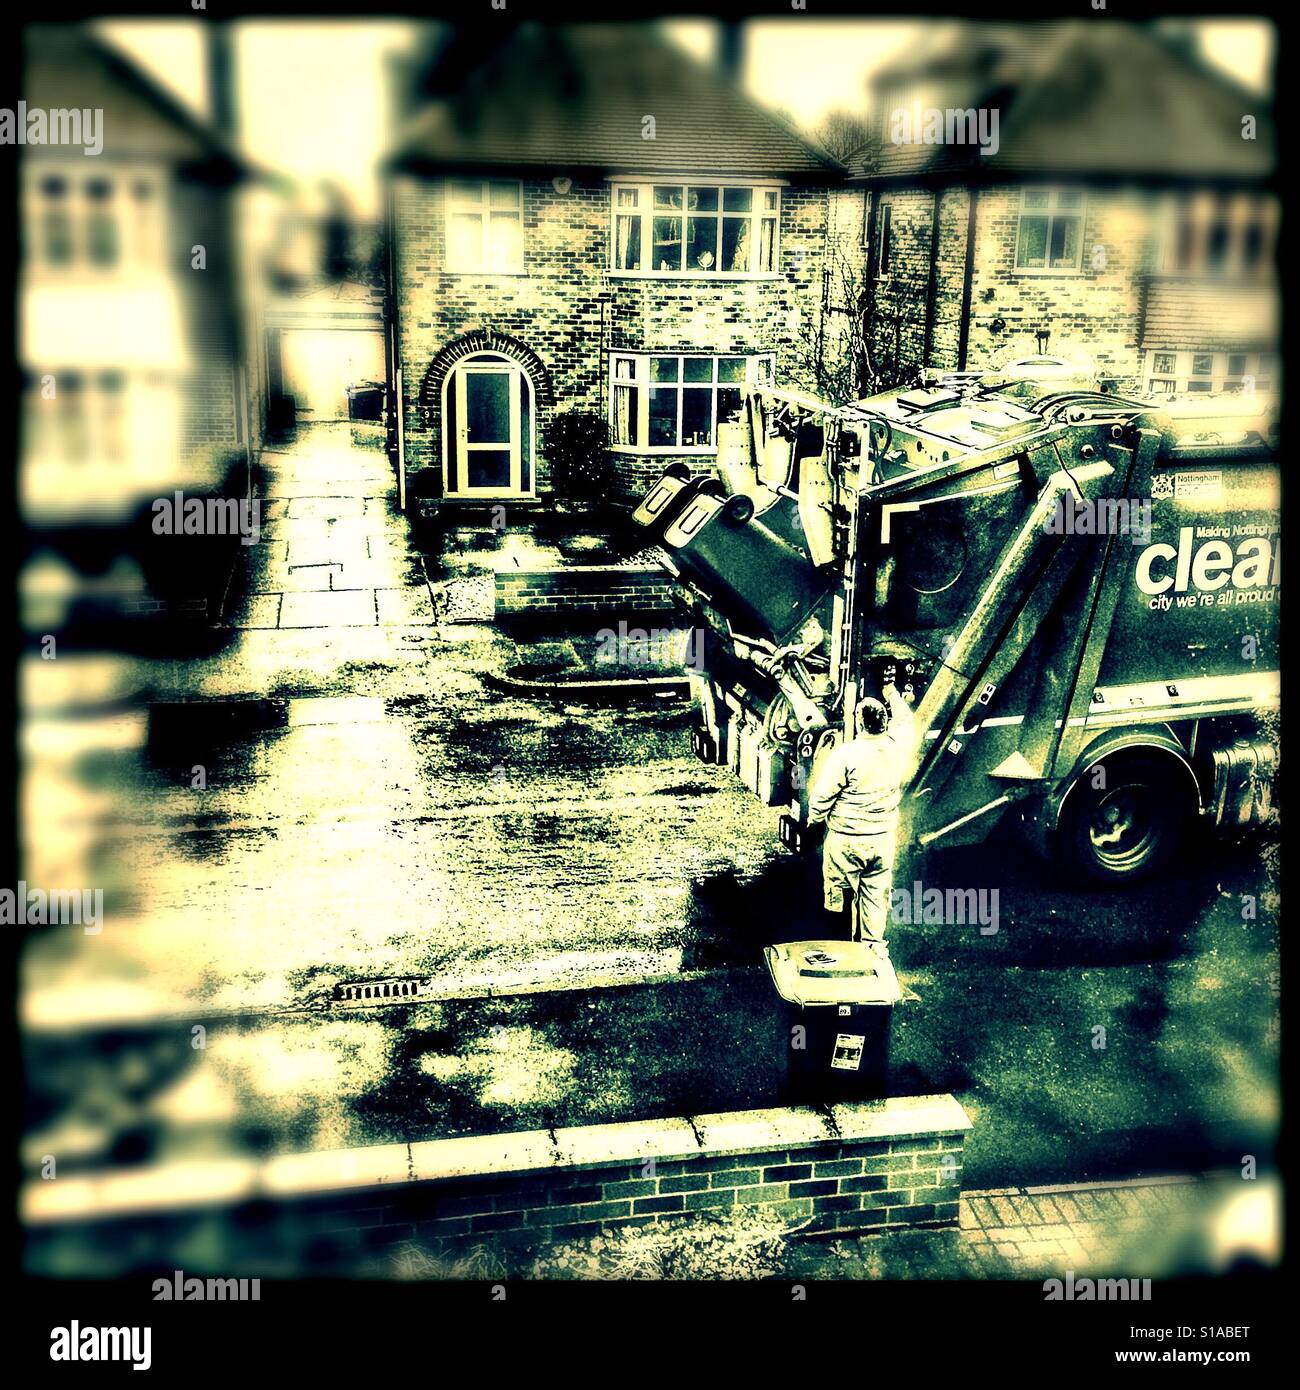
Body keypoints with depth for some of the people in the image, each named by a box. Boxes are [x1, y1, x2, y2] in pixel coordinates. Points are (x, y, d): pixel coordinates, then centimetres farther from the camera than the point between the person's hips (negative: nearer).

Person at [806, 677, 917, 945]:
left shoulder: (844, 754, -20)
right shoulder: (897, 746, -7)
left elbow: (821, 796, -14)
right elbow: (907, 720, 17)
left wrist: (814, 820, 5)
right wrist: (891, 693, 30)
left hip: (845, 840, -4)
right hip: (884, 839, 4)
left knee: (842, 894, 9)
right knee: (876, 894, 15)